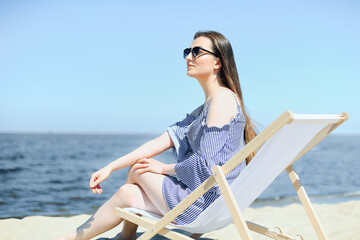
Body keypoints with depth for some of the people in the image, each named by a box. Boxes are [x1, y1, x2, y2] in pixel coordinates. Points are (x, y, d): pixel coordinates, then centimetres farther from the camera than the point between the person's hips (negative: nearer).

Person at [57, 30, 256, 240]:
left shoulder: (223, 98, -14)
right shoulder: (203, 110, 16)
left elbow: (205, 163, -21)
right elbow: (159, 143, 11)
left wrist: (163, 168, -3)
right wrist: (110, 168, 5)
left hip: (204, 203, -8)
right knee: (126, 193, 8)